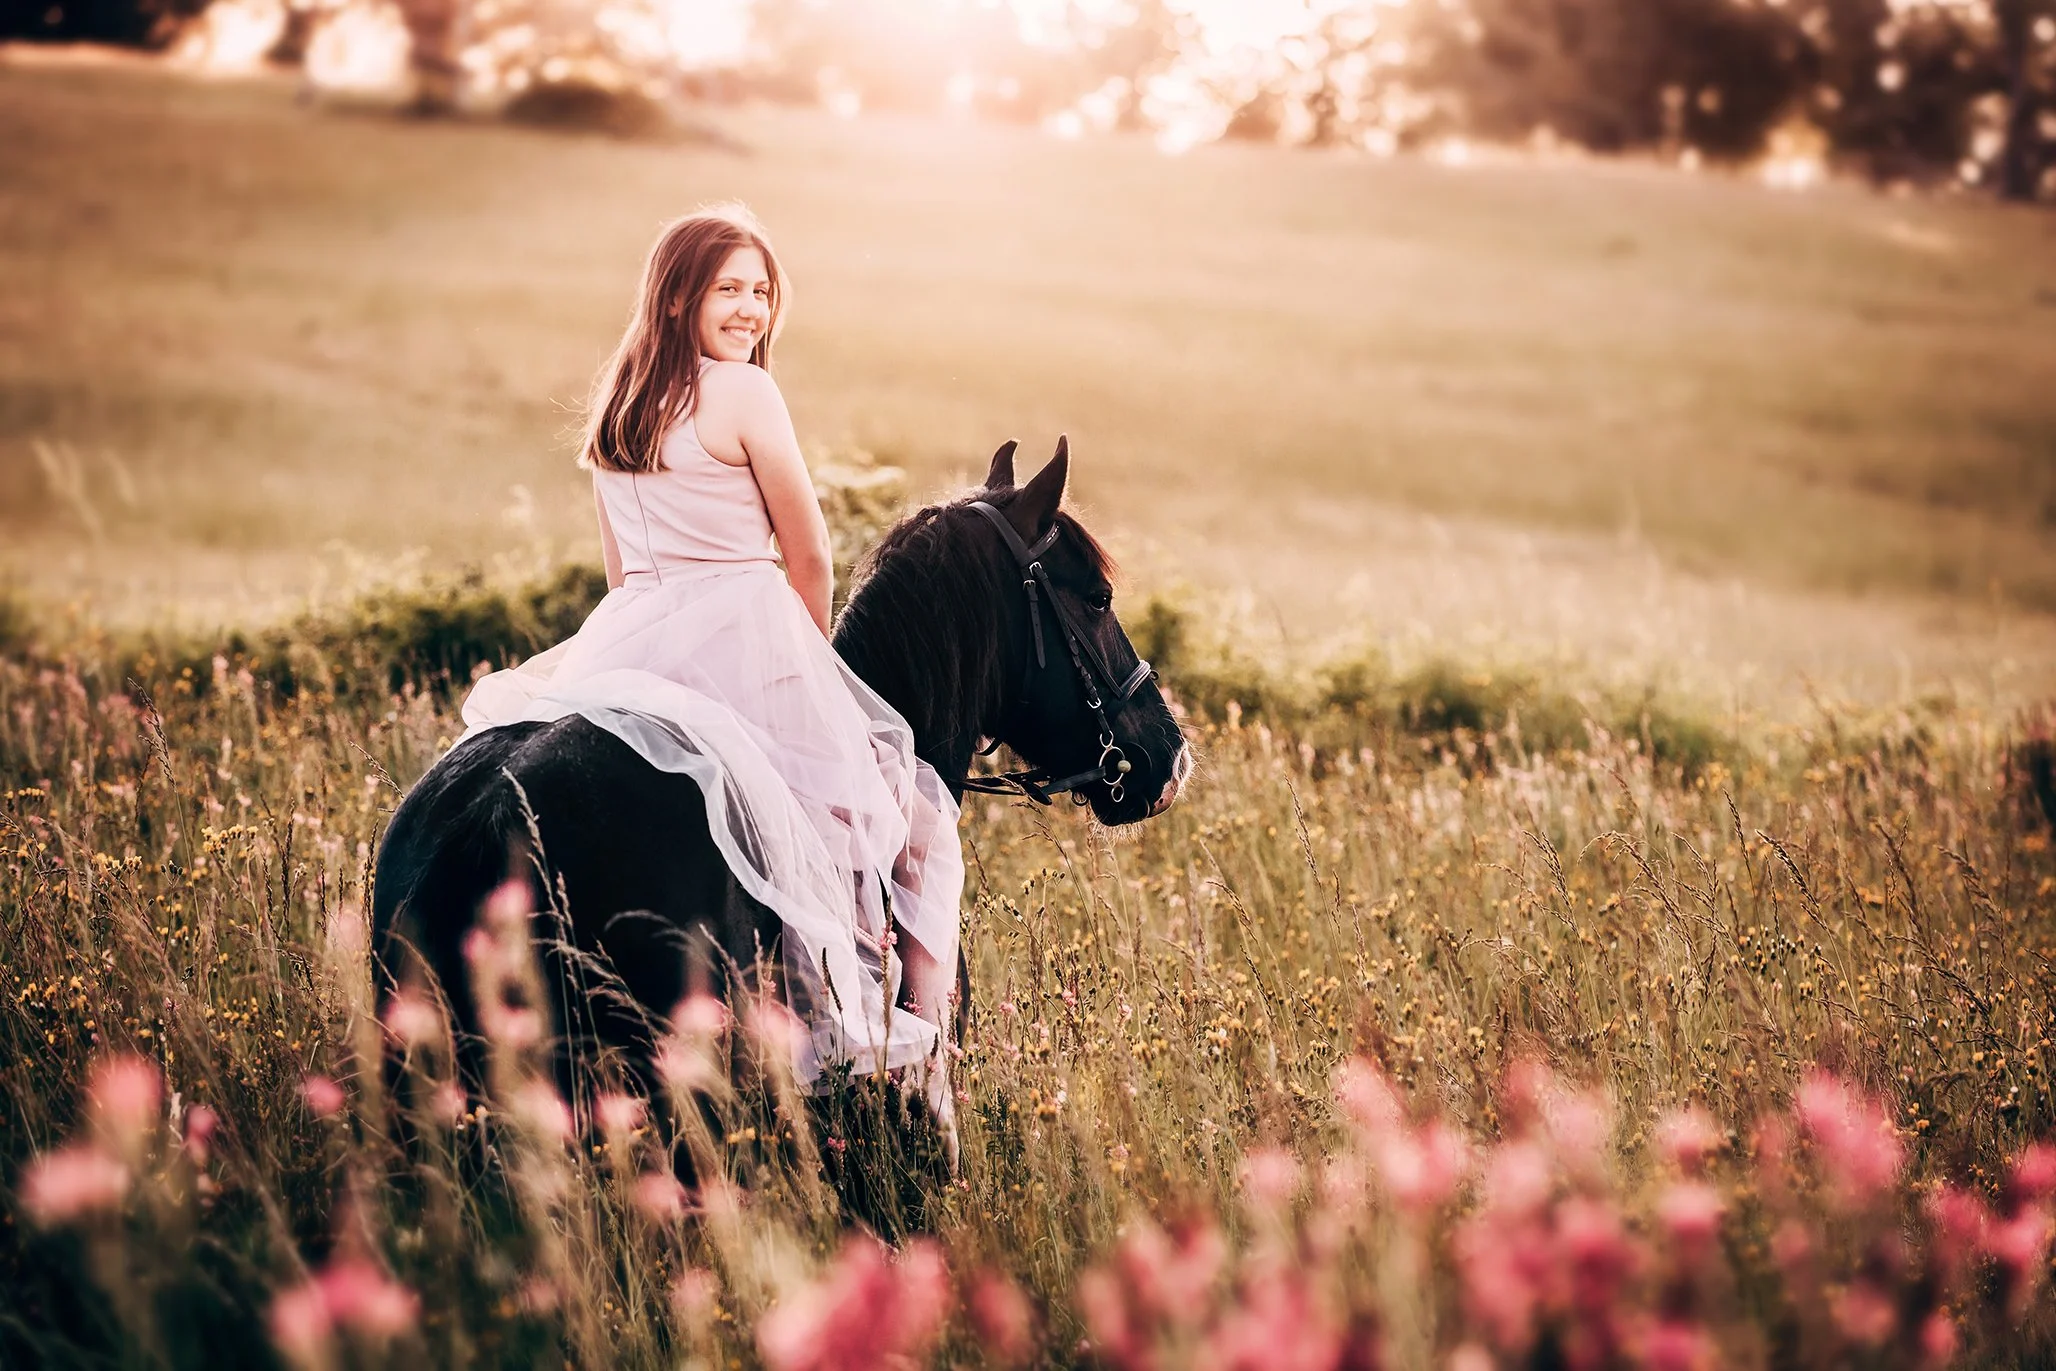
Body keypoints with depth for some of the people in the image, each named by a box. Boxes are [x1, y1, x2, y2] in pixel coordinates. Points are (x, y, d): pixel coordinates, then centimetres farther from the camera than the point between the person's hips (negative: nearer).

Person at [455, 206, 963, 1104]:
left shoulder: (613, 402, 12)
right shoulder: (744, 393, -9)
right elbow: (810, 562, -4)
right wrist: (811, 672, 12)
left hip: (632, 649, 7)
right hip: (745, 634, -6)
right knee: (915, 834, 3)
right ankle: (923, 1056, -2)